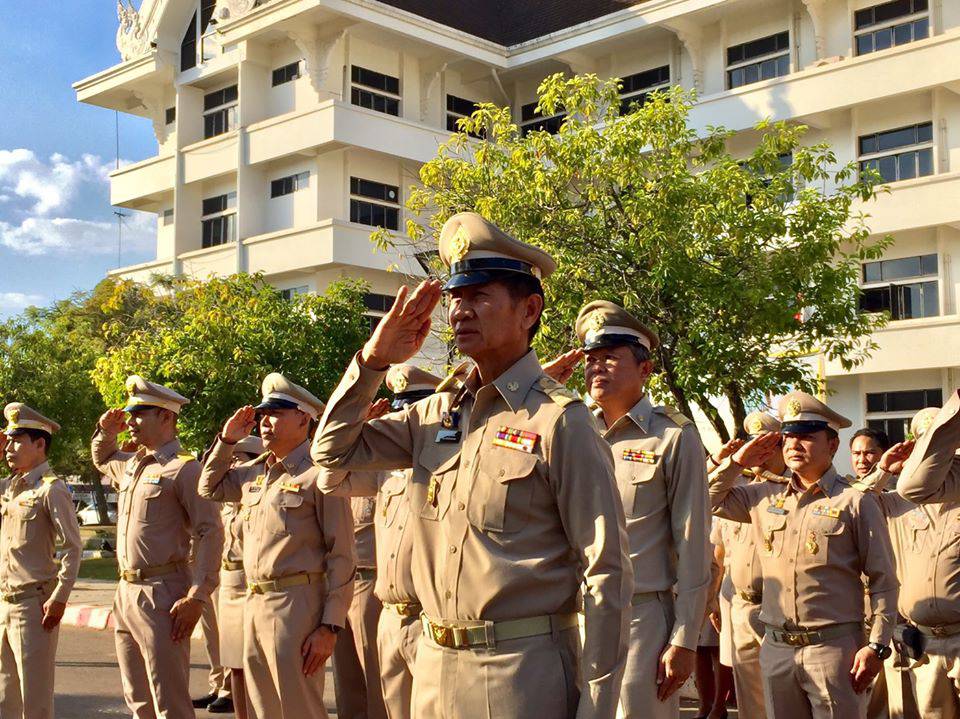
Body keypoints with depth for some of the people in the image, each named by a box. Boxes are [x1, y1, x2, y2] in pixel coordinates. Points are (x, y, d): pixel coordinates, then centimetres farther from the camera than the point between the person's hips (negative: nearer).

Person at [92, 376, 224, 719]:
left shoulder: (183, 467, -12)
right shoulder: (131, 464, 14)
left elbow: (210, 533, -17)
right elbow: (101, 459, 39)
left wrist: (197, 597, -22)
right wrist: (105, 431, 16)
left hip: (161, 594, -9)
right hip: (126, 591, 9)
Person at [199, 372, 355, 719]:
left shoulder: (318, 474, -10)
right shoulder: (253, 473, 13)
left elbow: (341, 557, -12)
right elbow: (209, 488, 30)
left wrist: (330, 626, -16)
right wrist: (227, 438, 14)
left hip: (296, 605, -8)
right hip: (253, 603, 8)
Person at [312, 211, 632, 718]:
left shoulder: (560, 422, -12)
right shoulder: (436, 414, 8)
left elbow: (605, 574, -13)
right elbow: (334, 450, 14)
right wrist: (373, 359, 2)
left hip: (523, 673, -6)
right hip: (434, 664, 6)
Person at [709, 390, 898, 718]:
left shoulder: (856, 502, -4)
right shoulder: (764, 495, 10)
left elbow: (883, 581, -4)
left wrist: (877, 646, -10)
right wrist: (737, 462, 8)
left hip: (835, 646, -4)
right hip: (776, 647, 5)